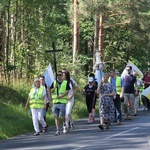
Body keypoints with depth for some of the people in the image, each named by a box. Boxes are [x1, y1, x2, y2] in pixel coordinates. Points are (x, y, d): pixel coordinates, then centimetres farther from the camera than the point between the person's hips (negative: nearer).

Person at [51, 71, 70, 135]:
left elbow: (67, 91, -4)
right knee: (56, 116, 0)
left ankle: (64, 125, 27)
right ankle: (58, 130, 4)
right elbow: (51, 91, 4)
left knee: (63, 115, -3)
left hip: (62, 102, -3)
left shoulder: (66, 83, 4)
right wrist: (55, 87, -15)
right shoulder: (54, 83, 12)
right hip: (55, 102, 3)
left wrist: (61, 96, -16)